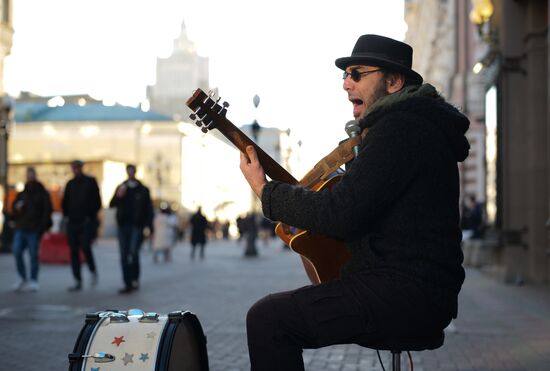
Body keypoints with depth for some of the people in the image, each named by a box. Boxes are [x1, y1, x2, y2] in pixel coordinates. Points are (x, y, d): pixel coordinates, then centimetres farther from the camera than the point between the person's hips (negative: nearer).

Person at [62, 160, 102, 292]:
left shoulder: (90, 181, 2)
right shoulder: (70, 184, 14)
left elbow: (97, 201, -2)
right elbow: (65, 202, 21)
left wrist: (91, 216, -8)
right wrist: (66, 216, 9)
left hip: (87, 222, -5)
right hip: (72, 222, 5)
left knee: (85, 246, -20)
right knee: (74, 251, 1)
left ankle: (93, 270, 7)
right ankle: (78, 282, 6)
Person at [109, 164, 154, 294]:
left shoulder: (143, 190, 5)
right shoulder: (121, 188, 13)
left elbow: (149, 209, 5)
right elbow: (112, 205, 10)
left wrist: (150, 227, -3)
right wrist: (118, 196, -10)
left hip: (137, 226, -3)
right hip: (123, 225, 3)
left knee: (133, 252, -16)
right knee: (124, 256, 2)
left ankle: (135, 278, 2)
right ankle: (128, 284, 6)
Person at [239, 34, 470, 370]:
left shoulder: (398, 129, -14)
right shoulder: (414, 123, 20)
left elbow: (341, 213, -21)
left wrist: (265, 190, -9)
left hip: (407, 297, -11)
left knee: (267, 318, -17)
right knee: (276, 310, 17)